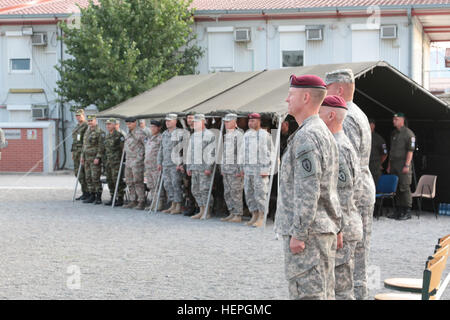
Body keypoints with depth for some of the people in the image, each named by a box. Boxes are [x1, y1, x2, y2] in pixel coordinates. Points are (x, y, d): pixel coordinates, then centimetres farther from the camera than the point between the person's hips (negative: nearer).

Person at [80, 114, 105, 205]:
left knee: (95, 178, -9)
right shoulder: (87, 131, 17)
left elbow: (101, 146, -15)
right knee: (88, 178, 8)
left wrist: (98, 158, -21)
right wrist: (82, 156, 17)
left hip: (95, 159, -8)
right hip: (87, 159, 8)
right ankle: (92, 196, 15)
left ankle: (98, 198, -5)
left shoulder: (99, 132, -10)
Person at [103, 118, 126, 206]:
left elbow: (123, 148, -12)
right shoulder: (107, 136, 16)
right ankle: (112, 198, 18)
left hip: (116, 162, -8)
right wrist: (105, 161, 20)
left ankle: (120, 199, -3)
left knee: (117, 180, -8)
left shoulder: (119, 135, -10)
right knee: (110, 181, 10)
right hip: (108, 162, 8)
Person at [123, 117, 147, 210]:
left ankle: (141, 202, -7)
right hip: (129, 160, 9)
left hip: (137, 160, -9)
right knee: (129, 182, 10)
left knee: (138, 182, -10)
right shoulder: (129, 132, 15)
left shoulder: (139, 133, -13)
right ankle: (133, 201, 16)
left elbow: (147, 145, -14)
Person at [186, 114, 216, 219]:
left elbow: (212, 152, -13)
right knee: (195, 190, 8)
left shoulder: (209, 135, -8)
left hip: (205, 167, -8)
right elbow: (189, 152, 21)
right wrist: (188, 166, 16)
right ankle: (202, 211, 17)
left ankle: (207, 213, 0)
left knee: (205, 189, -7)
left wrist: (209, 167, -18)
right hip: (194, 167, 8)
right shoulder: (193, 136, 17)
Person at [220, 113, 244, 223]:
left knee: (236, 193, -7)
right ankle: (232, 213, 16)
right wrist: (222, 167, 18)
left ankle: (238, 215, -2)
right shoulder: (226, 136, 17)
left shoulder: (238, 135, -9)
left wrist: (240, 169, -16)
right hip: (226, 169, 8)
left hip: (235, 168, -8)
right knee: (227, 193, 9)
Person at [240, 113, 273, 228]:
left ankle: (261, 218, -5)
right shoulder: (246, 135, 16)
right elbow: (242, 152, 21)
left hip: (260, 168, -7)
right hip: (248, 168, 7)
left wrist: (265, 169, -15)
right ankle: (254, 216, 15)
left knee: (260, 193, -8)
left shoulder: (264, 135, -6)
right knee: (249, 193, 8)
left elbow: (269, 152, -10)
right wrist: (242, 168, 15)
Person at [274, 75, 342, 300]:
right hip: (325, 230, 11)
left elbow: (308, 191, -23)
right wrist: (336, 228, 23)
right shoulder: (325, 133, 16)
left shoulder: (306, 137, -17)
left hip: (307, 232, -11)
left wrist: (297, 234, -21)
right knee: (323, 292, 14)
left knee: (307, 293, -7)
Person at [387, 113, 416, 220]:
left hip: (403, 164, -8)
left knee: (405, 187, -9)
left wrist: (407, 165, -19)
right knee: (396, 188, 8)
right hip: (394, 164, 8)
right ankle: (399, 211, 13)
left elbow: (410, 150, -12)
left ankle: (407, 212, -7)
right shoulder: (394, 133, 18)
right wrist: (389, 165, 17)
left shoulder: (408, 133, -7)